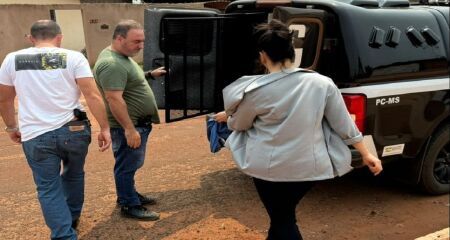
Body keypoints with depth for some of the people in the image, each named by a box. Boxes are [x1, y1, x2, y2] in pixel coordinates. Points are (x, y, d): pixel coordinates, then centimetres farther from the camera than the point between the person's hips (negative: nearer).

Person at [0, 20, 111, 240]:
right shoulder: (74, 57, -2)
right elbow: (92, 95, -10)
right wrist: (105, 128, -6)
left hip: (35, 135, 0)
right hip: (73, 130, 1)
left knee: (48, 188, 10)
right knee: (74, 174, 25)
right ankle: (71, 219, 44)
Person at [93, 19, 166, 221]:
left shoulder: (121, 57, 10)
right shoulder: (111, 64, -24)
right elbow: (114, 99, -28)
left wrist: (150, 74, 20)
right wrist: (129, 129, -28)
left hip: (137, 123, 10)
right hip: (128, 125, -10)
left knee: (130, 165, 21)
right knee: (127, 165, 2)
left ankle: (129, 195, 35)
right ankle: (129, 206, 13)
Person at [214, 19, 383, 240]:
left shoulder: (256, 90, -15)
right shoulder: (322, 84, -7)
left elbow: (239, 124, 3)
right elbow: (344, 125, -1)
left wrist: (226, 117, 26)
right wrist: (366, 154, 12)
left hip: (270, 167, -4)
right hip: (309, 165, 4)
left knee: (282, 221, 13)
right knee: (283, 213, 25)